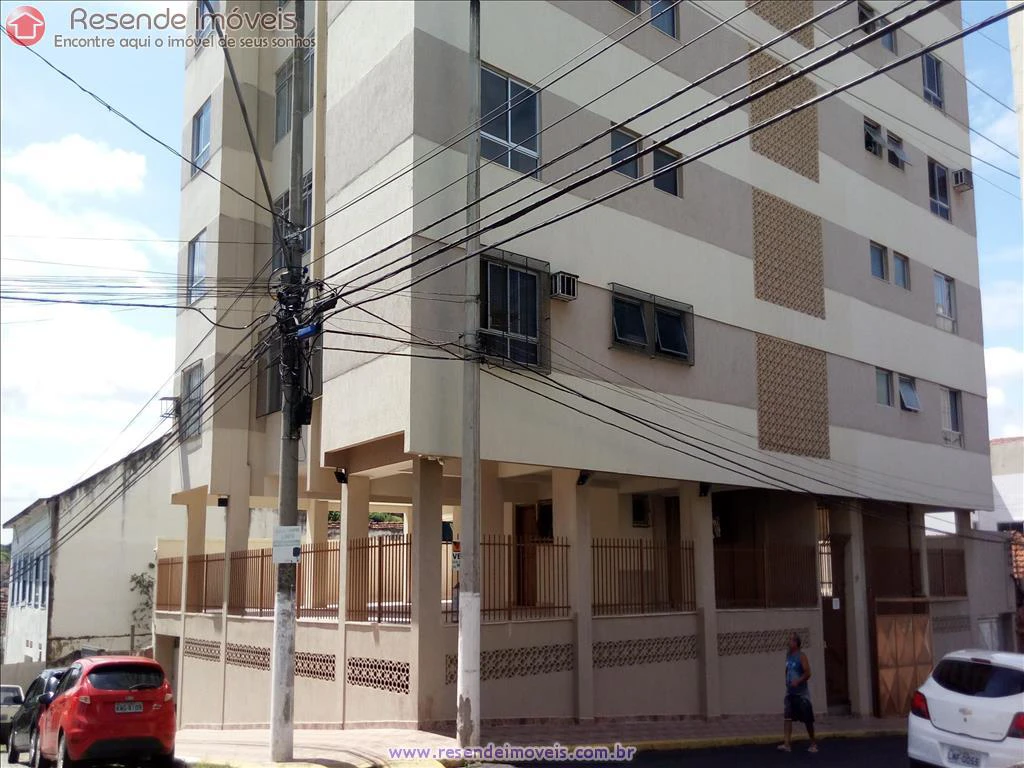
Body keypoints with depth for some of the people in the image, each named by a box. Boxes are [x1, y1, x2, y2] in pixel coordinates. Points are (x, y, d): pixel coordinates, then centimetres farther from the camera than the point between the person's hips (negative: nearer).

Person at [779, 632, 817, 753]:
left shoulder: (802, 656, -11)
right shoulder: (788, 655, 9)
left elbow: (808, 673, -18)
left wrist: (798, 681, -30)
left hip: (802, 693, -6)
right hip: (790, 692, 6)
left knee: (807, 720, 5)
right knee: (787, 717, -7)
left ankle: (813, 743, 20)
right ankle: (787, 744, -10)